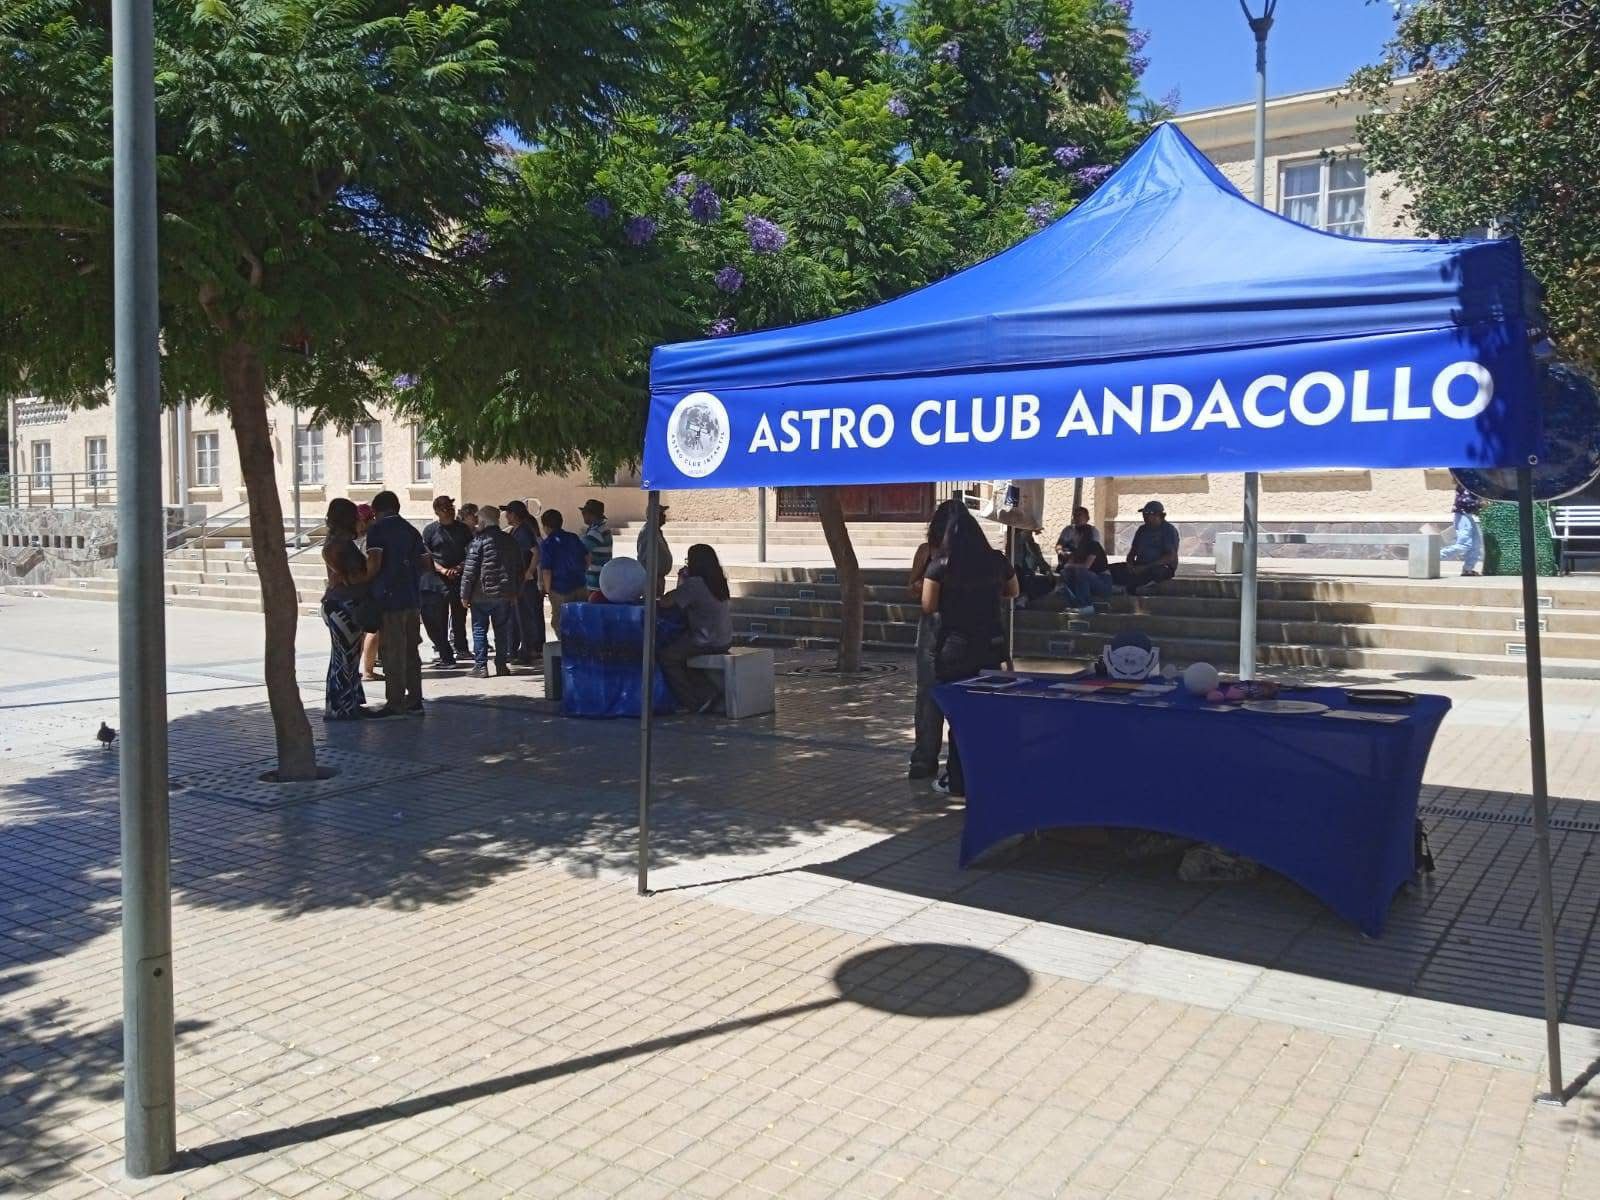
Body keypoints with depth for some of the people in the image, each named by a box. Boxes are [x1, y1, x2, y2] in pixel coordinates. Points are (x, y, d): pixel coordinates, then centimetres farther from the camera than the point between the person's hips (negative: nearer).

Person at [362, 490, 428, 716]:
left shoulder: (378, 529, -6)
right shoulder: (411, 530, 13)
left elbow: (374, 563, -17)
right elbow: (424, 560, 13)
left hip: (389, 597, -6)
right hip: (412, 597, 6)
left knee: (392, 653, -2)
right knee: (411, 651, 11)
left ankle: (395, 703, 0)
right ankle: (415, 701, 14)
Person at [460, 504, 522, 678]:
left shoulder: (479, 540, -10)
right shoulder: (510, 540, 7)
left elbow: (470, 569, -11)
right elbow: (519, 568, 12)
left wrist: (465, 594, -5)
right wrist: (516, 592, 17)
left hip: (482, 594, -5)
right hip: (505, 594, 5)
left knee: (479, 629, 3)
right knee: (502, 629, 11)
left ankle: (480, 666, 1)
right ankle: (501, 665, 14)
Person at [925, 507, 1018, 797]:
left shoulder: (940, 566, -10)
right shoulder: (997, 561, 1)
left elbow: (928, 606, -9)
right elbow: (1013, 592, 16)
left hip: (955, 646, -3)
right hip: (991, 644, 3)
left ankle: (958, 781, 11)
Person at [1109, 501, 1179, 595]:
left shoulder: (1169, 530, -5)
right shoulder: (1142, 529, 15)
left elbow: (1171, 557, -16)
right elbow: (1132, 551, 18)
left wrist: (1146, 567, -22)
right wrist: (1130, 564, -6)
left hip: (1162, 567, -6)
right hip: (1140, 567, 6)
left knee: (1155, 571, -42)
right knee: (1112, 569, -12)